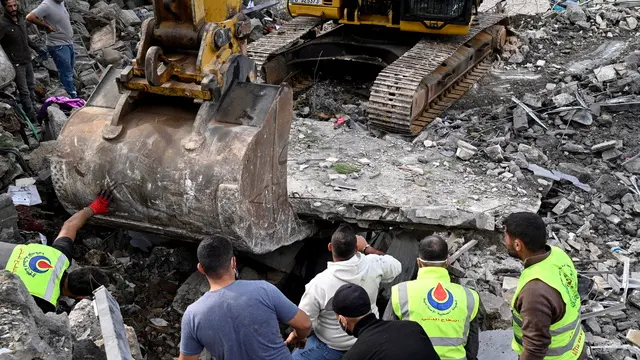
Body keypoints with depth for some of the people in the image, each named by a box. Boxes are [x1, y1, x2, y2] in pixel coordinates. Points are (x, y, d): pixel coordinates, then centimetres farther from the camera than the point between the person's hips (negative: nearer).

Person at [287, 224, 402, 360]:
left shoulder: (319, 284, -30)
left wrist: (296, 336, 4)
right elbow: (396, 266, 3)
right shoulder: (373, 265, -21)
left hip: (332, 348, -4)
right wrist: (366, 247, 7)